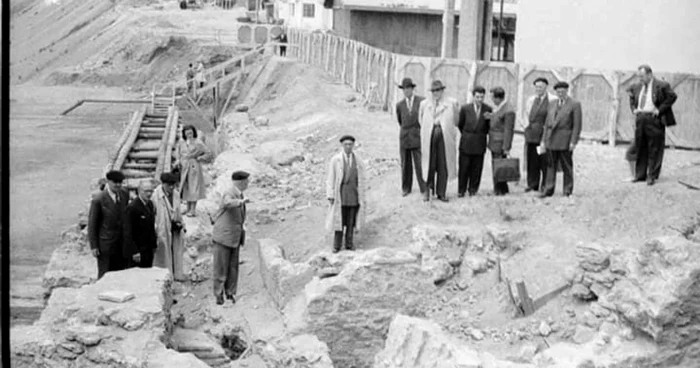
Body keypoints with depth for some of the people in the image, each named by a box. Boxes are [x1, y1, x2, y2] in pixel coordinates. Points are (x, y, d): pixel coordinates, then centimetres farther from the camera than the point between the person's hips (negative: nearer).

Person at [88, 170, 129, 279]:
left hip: (121, 244, 5)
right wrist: (94, 246, -9)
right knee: (104, 275, 1)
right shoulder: (98, 200, -16)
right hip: (105, 245, -5)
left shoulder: (125, 195, 0)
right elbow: (92, 224, -9)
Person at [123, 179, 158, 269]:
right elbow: (128, 232, -19)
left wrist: (154, 244, 13)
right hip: (137, 252, -8)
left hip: (149, 251, 8)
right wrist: (134, 252, -21)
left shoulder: (150, 204, 9)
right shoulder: (132, 207, -17)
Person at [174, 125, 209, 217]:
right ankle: (188, 208, 22)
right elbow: (177, 148, 21)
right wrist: (178, 159, 10)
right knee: (186, 187, 11)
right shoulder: (182, 142, 2)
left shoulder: (198, 143, -12)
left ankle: (193, 210, 0)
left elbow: (207, 153, -4)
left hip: (194, 167, -5)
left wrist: (200, 158, -16)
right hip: (184, 167, 5)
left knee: (193, 188, -3)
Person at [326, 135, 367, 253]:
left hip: (354, 193, 2)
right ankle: (337, 245, 6)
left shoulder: (358, 160, 4)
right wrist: (330, 196, -9)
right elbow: (330, 179, -4)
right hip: (340, 193, -2)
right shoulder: (335, 160, -5)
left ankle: (349, 243, 15)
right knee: (339, 219, -2)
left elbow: (362, 178, 8)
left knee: (351, 220, 5)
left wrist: (362, 197, 5)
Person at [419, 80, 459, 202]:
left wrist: (456, 110, 4)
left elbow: (455, 122, 13)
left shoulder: (451, 103, 8)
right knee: (429, 164, -1)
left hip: (445, 136, 0)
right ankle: (428, 190, 11)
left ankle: (441, 193, 8)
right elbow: (421, 120, 20)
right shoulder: (424, 104, 12)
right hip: (429, 136, 0)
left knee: (443, 166, 1)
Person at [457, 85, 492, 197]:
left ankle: (473, 189, 15)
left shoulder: (488, 109, -2)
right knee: (464, 168, 0)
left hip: (480, 144, 1)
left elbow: (489, 125, 12)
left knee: (476, 169, 4)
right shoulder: (465, 109, -3)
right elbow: (460, 124, 10)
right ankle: (461, 190, 10)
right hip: (466, 143, -1)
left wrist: (483, 134, 4)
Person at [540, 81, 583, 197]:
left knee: (566, 166, 1)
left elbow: (577, 125, -6)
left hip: (565, 140, -5)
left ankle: (567, 191, 6)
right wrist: (544, 140, 10)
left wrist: (573, 142, -13)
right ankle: (548, 190, 7)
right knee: (550, 166, 5)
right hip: (551, 140, 5)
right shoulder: (552, 105, 16)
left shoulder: (575, 105, -1)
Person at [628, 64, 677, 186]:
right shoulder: (637, 87, 13)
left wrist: (660, 109, -14)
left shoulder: (661, 86, -7)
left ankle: (652, 176, 2)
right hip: (640, 120, 6)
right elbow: (631, 98, 30)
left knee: (654, 150, -3)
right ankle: (640, 175, 16)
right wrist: (634, 108, 13)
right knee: (640, 149, 9)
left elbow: (672, 96, -12)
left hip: (654, 120, -6)